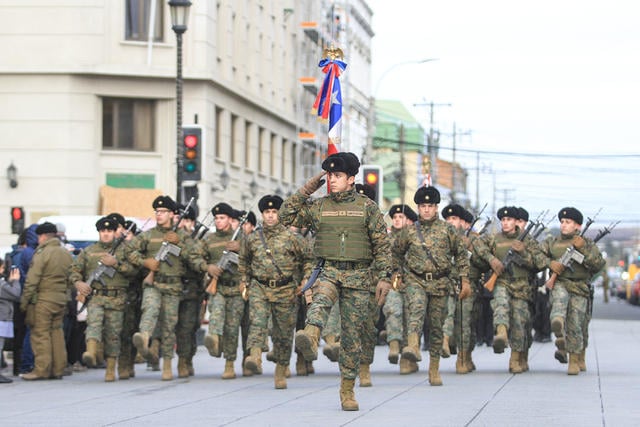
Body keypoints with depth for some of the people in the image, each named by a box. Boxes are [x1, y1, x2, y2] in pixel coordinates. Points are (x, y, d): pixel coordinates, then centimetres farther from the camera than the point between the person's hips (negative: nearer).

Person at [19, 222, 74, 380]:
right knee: (56, 332, 12)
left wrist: (24, 301, -8)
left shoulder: (42, 253, -12)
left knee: (40, 333, -4)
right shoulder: (66, 254, 12)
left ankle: (41, 370, -6)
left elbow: (32, 280, -13)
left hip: (43, 299, -7)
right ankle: (58, 369, 12)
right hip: (61, 299, 7)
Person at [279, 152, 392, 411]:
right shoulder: (318, 207, 8)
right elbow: (285, 217, 7)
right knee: (321, 299, -36)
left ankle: (347, 391, 13)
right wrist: (305, 191, 2)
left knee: (352, 336, 2)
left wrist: (384, 278, -2)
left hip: (358, 276, 0)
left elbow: (382, 245, 5)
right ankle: (310, 339, -65)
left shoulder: (367, 207, 4)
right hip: (328, 272, 0)